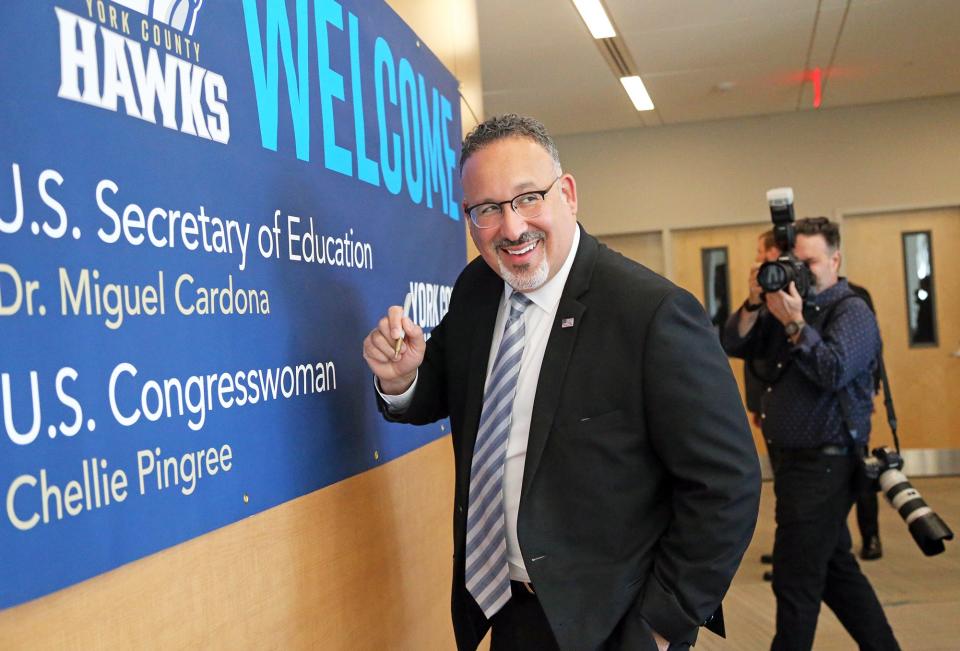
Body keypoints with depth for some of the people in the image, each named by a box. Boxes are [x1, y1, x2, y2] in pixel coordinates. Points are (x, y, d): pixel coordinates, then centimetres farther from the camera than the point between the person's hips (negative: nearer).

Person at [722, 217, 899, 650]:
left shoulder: (852, 311, -9)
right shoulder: (789, 305, 13)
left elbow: (835, 372, -24)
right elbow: (735, 346, 6)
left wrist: (794, 325, -25)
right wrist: (754, 304, -8)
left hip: (824, 464, -9)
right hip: (796, 461, 9)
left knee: (795, 581, -3)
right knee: (835, 570, 18)